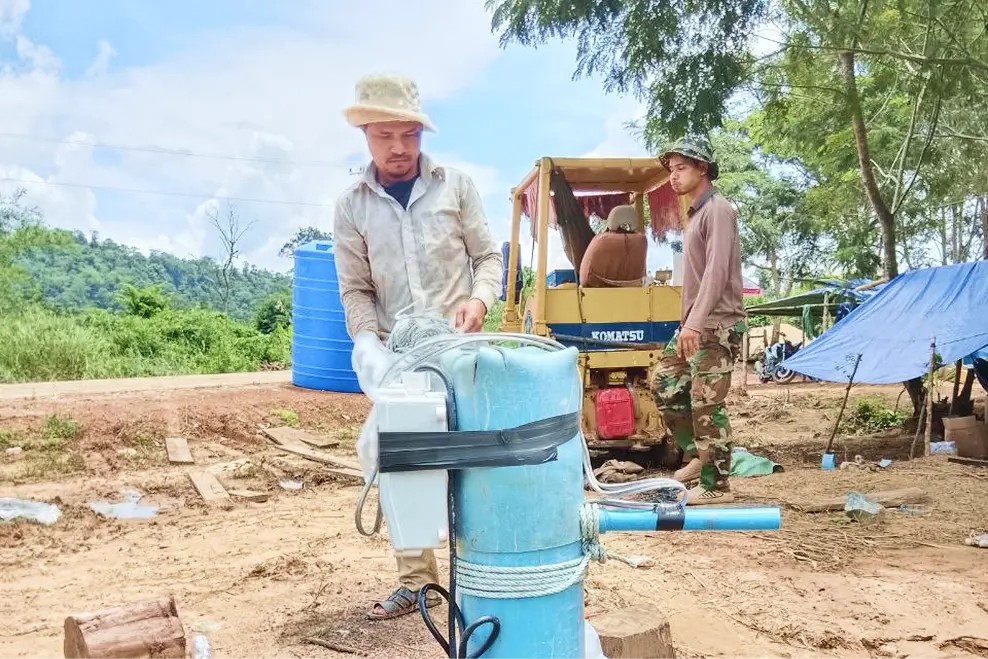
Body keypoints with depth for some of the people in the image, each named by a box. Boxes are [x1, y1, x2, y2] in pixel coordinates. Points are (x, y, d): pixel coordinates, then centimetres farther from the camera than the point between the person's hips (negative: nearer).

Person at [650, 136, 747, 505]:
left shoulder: (718, 210, -10)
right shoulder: (696, 213, 19)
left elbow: (717, 271, -21)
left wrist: (695, 322, -27)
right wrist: (687, 322, 16)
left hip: (716, 325, -10)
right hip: (694, 325, 10)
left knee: (707, 405, -7)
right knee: (663, 383, 12)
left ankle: (716, 486, 1)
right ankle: (698, 454, 22)